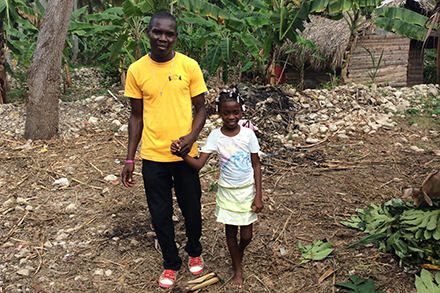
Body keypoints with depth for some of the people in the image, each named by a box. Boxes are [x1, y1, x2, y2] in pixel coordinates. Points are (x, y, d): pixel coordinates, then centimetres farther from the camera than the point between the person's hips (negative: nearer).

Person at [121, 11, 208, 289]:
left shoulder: (189, 66, -5)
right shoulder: (136, 70, -2)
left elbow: (201, 108, 1)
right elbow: (137, 116, 5)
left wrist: (192, 135, -18)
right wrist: (130, 158, 4)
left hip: (184, 154, -1)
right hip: (153, 156, 1)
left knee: (192, 209, 14)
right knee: (160, 214, 11)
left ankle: (195, 252, 42)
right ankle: (171, 263, 33)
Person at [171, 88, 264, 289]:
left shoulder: (248, 134, -12)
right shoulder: (215, 136, -12)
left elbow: (256, 165, -5)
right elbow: (198, 164, -19)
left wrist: (258, 196, -7)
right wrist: (181, 153, -38)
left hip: (247, 191, 0)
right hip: (227, 191, 0)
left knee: (246, 236, 7)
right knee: (231, 232, 13)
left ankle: (240, 252, 44)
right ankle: (237, 268, 37)